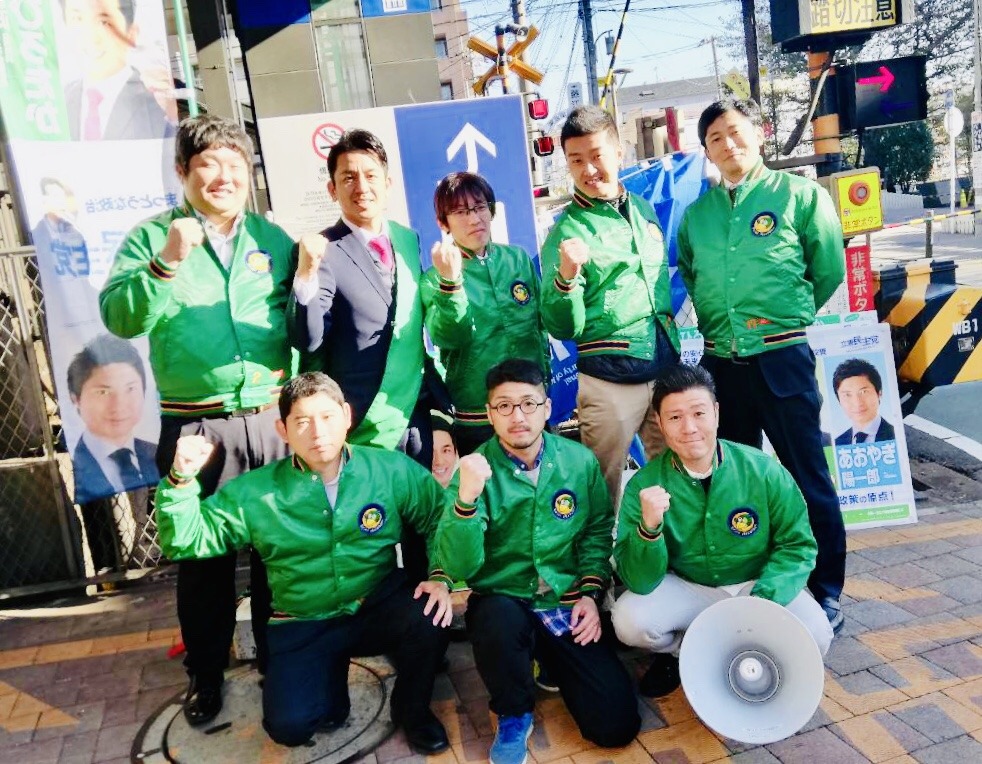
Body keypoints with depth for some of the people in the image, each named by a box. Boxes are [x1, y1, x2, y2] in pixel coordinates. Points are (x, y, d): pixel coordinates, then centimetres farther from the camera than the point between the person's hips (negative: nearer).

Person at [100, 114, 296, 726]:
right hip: (196, 426, -2)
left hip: (273, 419, 2)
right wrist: (166, 263, -23)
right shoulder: (153, 237, 1)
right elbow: (119, 317, -10)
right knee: (203, 553, 10)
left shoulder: (275, 239, 9)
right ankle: (206, 674, 29)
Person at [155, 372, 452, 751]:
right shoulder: (255, 491, -4)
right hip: (303, 625, 0)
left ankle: (412, 708, 3)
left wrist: (440, 577, -17)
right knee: (289, 726, -18)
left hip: (380, 606, 0)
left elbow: (444, 517, -1)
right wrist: (181, 479, -19)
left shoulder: (391, 469, -6)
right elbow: (186, 542, -3)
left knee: (431, 615, -29)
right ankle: (329, 672, 18)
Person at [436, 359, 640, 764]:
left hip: (567, 605, 3)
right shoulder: (476, 469, -11)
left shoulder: (579, 460, -2)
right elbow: (459, 568, -19)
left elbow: (598, 531, 10)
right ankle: (514, 717, -5)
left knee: (617, 724, -8)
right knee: (499, 619, -38)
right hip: (503, 603, -2)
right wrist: (466, 498, -34)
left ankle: (550, 661, 23)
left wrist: (590, 593, -4)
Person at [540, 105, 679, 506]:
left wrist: (670, 336, 17)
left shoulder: (644, 209, 10)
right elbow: (563, 329, -11)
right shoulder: (567, 230, -6)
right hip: (609, 381, -5)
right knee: (603, 492, 4)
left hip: (666, 370, 6)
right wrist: (565, 278, -27)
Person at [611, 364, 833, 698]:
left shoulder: (764, 471, -16)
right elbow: (640, 581, -20)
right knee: (629, 620, -26)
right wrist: (648, 527, -41)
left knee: (814, 636, -25)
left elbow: (798, 545, -7)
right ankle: (680, 652, 8)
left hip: (757, 584, 1)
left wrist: (763, 602, -24)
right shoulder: (644, 484, -18)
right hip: (685, 590, 0)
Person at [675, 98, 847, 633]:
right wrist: (715, 325, 11)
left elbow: (830, 271, 4)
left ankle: (825, 589, 18)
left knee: (807, 475, 2)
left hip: (781, 356, -4)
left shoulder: (800, 194, 0)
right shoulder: (696, 213, 9)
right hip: (720, 362, 4)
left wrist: (790, 315, 10)